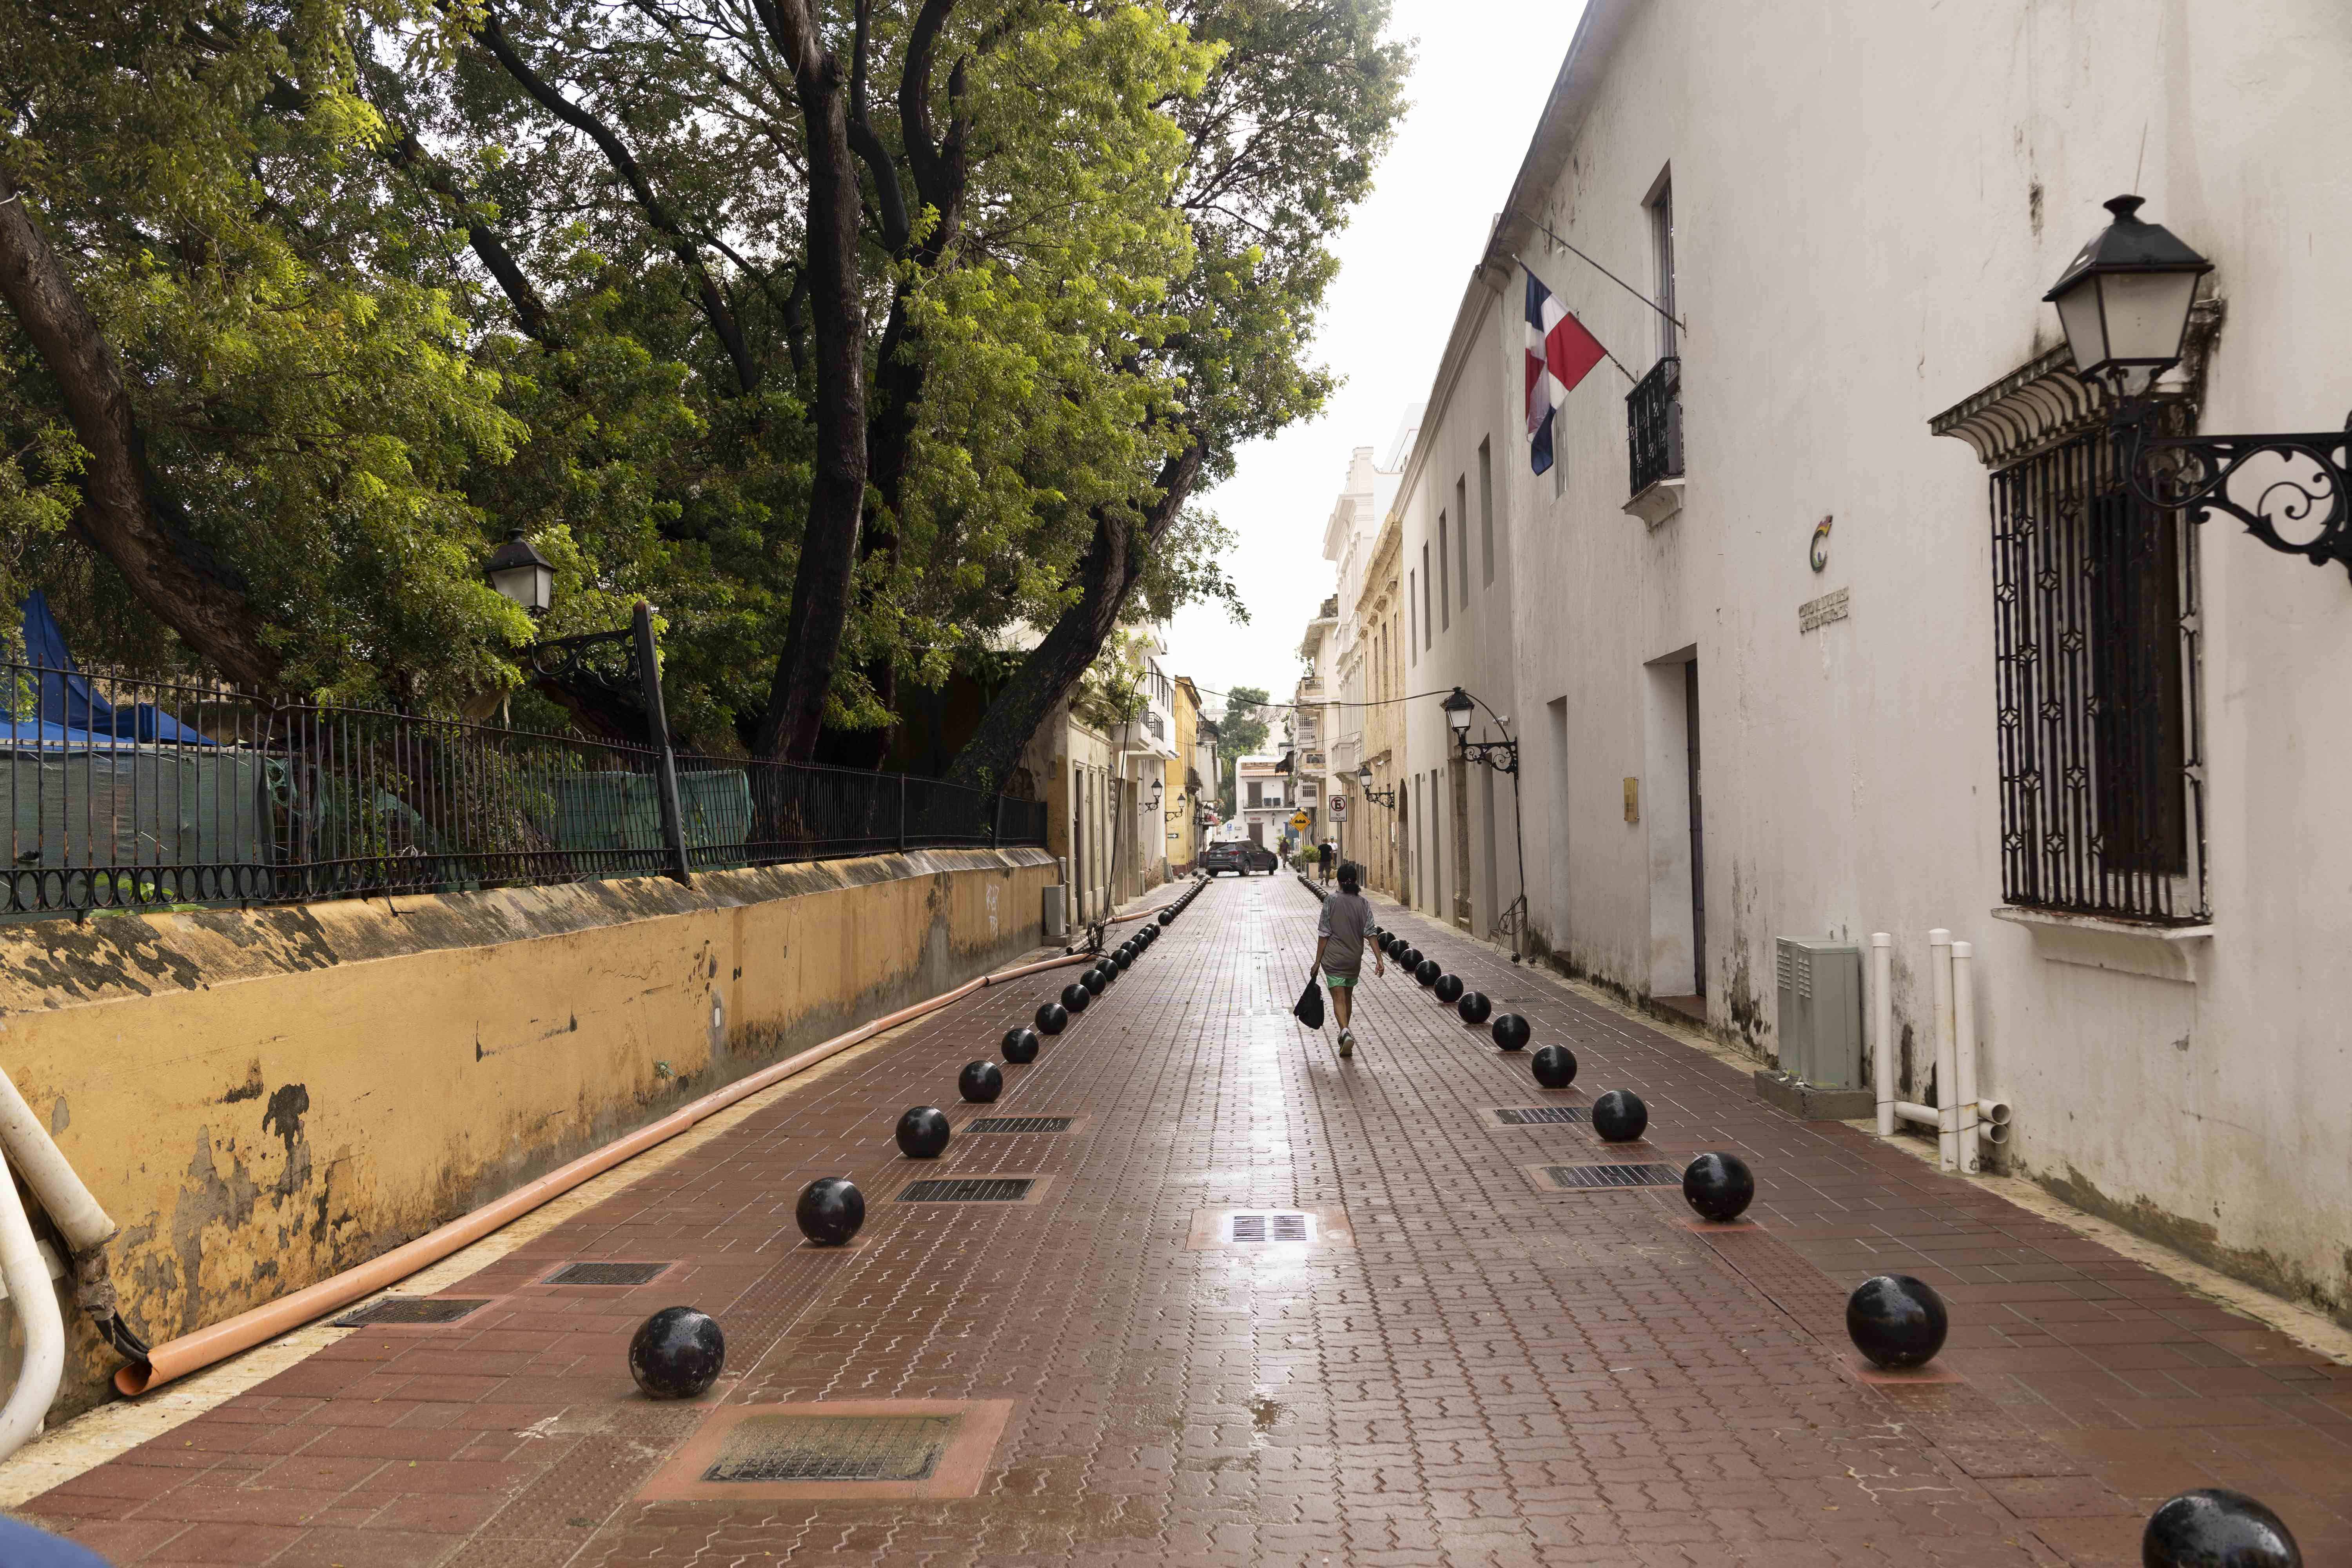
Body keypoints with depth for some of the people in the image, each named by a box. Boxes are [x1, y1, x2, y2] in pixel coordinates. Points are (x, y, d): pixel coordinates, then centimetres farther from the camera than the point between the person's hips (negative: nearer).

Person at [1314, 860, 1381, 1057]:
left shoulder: (1331, 901, -10)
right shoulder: (1363, 903, -2)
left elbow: (1324, 934, -9)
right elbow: (1370, 933, -8)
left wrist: (1318, 962, -4)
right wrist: (1379, 959, -8)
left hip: (1333, 958, -4)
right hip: (1355, 959, 4)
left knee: (1339, 998, -5)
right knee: (1348, 996, 21)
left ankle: (1346, 1032, -27)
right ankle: (1344, 1033, 33)